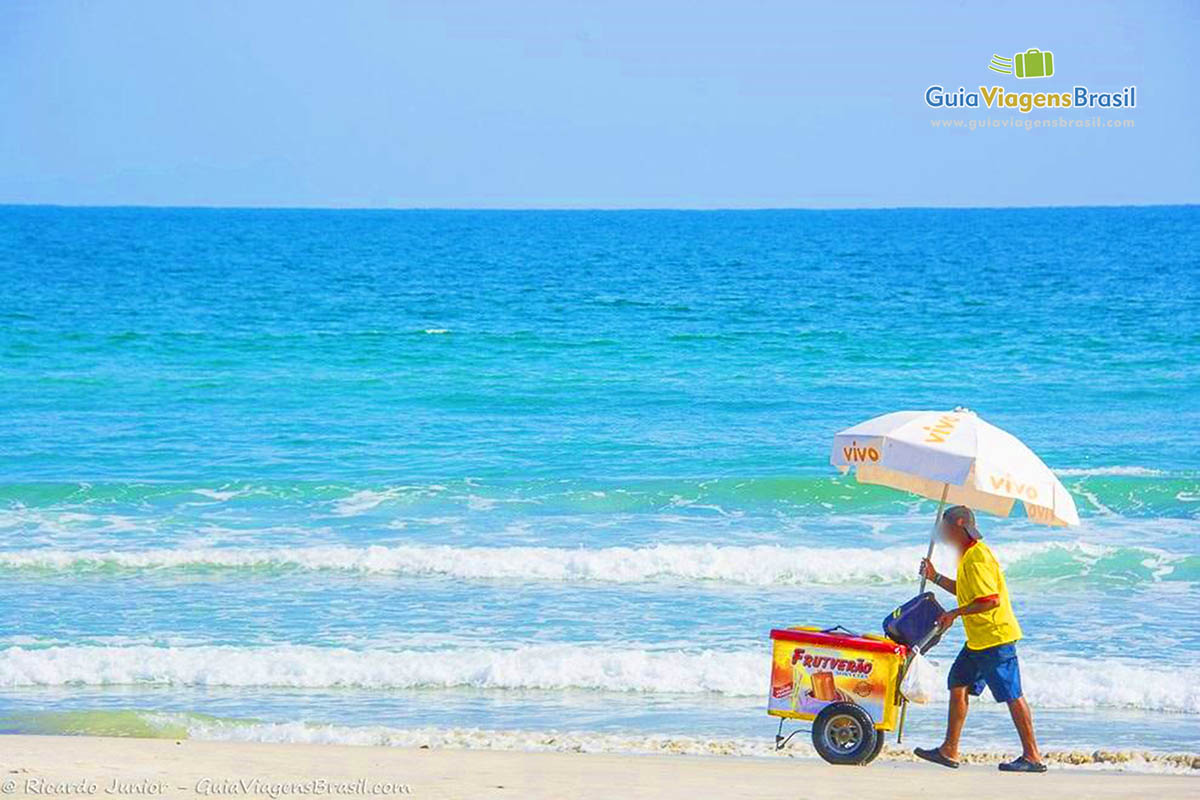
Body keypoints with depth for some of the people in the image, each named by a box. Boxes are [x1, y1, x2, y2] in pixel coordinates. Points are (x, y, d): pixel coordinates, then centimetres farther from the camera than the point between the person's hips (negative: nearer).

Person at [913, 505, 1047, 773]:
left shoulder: (977, 559, -19)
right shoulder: (969, 555, 15)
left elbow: (991, 600, -25)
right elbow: (967, 592, 27)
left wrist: (955, 614, -19)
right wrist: (935, 578, 18)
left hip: (996, 637, -11)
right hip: (978, 639, 11)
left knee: (1012, 696, -7)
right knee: (958, 686, 11)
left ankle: (1032, 756, -3)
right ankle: (949, 750, 16)